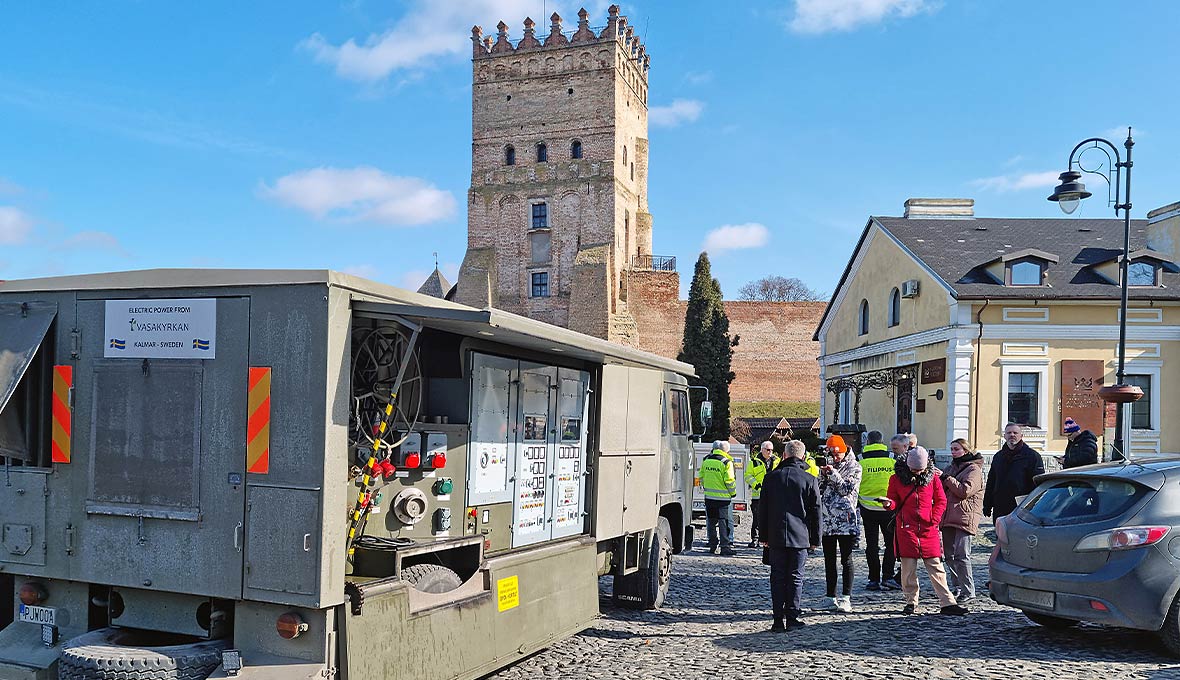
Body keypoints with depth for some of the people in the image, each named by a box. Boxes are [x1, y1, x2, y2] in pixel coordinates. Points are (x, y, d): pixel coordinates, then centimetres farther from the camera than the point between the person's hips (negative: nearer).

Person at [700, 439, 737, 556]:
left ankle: (712, 546, 17)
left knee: (711, 521, 13)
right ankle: (725, 546, -1)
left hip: (709, 496, 5)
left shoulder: (706, 460, 7)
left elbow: (702, 477, 14)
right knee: (724, 522, 0)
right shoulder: (726, 462, -11)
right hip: (723, 497, -5)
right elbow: (729, 481, -12)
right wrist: (733, 492, 3)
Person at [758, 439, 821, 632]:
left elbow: (762, 509, 6)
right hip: (800, 537, -1)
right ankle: (792, 619, 6)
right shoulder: (810, 480, -3)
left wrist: (763, 536, 13)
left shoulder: (771, 477, 3)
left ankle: (778, 620, 5)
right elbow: (815, 511, 1)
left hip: (775, 536, 1)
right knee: (795, 577, 6)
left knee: (777, 577, 6)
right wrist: (815, 538, 9)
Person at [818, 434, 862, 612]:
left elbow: (847, 489, -10)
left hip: (846, 519, -5)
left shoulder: (854, 467, 0)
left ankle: (845, 598, 0)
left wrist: (833, 473, -13)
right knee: (829, 559, 8)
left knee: (846, 559, -2)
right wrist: (823, 476, -3)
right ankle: (831, 597, 15)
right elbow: (819, 490, 14)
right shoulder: (827, 465, 15)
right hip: (827, 519, 6)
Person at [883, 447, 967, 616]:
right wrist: (889, 503, -15)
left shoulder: (932, 477, 3)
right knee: (908, 568, 2)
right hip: (906, 529, 0)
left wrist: (934, 520, -3)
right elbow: (895, 501, 8)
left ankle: (947, 603, 4)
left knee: (936, 567, 1)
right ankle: (911, 602, 14)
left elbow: (941, 500, 9)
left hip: (928, 529, 0)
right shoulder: (896, 478, 1)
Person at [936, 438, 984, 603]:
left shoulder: (974, 469, -3)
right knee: (949, 554, 9)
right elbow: (943, 490, 23)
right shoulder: (953, 467, 21)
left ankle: (968, 591, -5)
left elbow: (964, 490, -17)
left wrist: (945, 477, -16)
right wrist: (938, 477, 4)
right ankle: (956, 588, 19)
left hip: (965, 517, -8)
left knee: (961, 555, -11)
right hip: (949, 517, 8)